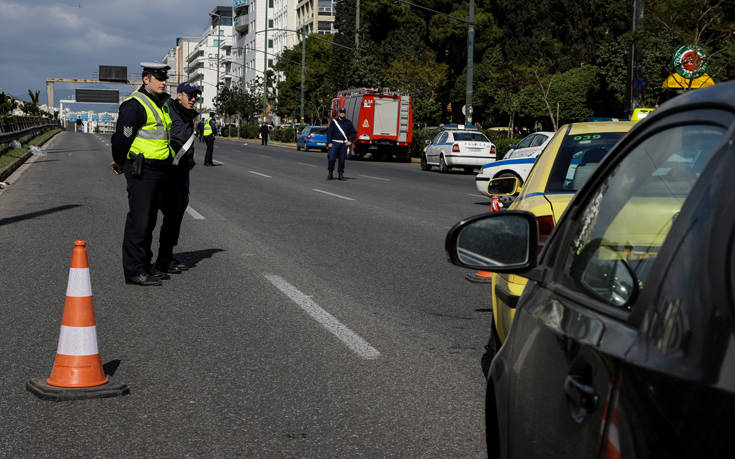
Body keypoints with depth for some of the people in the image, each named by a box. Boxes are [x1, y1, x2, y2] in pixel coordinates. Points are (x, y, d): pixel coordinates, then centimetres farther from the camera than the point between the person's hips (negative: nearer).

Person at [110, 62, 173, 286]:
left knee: (149, 219, 14)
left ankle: (145, 265, 23)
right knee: (138, 219, -8)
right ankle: (134, 271, -6)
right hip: (141, 170, -9)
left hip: (157, 171, 9)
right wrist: (120, 163, -1)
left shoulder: (162, 103, 16)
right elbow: (122, 137, -15)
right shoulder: (134, 105, -14)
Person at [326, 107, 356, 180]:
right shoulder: (334, 121, 5)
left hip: (344, 144, 2)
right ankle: (330, 173, 5)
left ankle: (341, 174, 12)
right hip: (334, 143, -2)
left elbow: (353, 133, 17)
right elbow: (329, 132, 3)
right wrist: (329, 142, -6)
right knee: (331, 159, -9)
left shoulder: (348, 123, 10)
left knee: (342, 160, 3)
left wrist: (350, 141, 3)